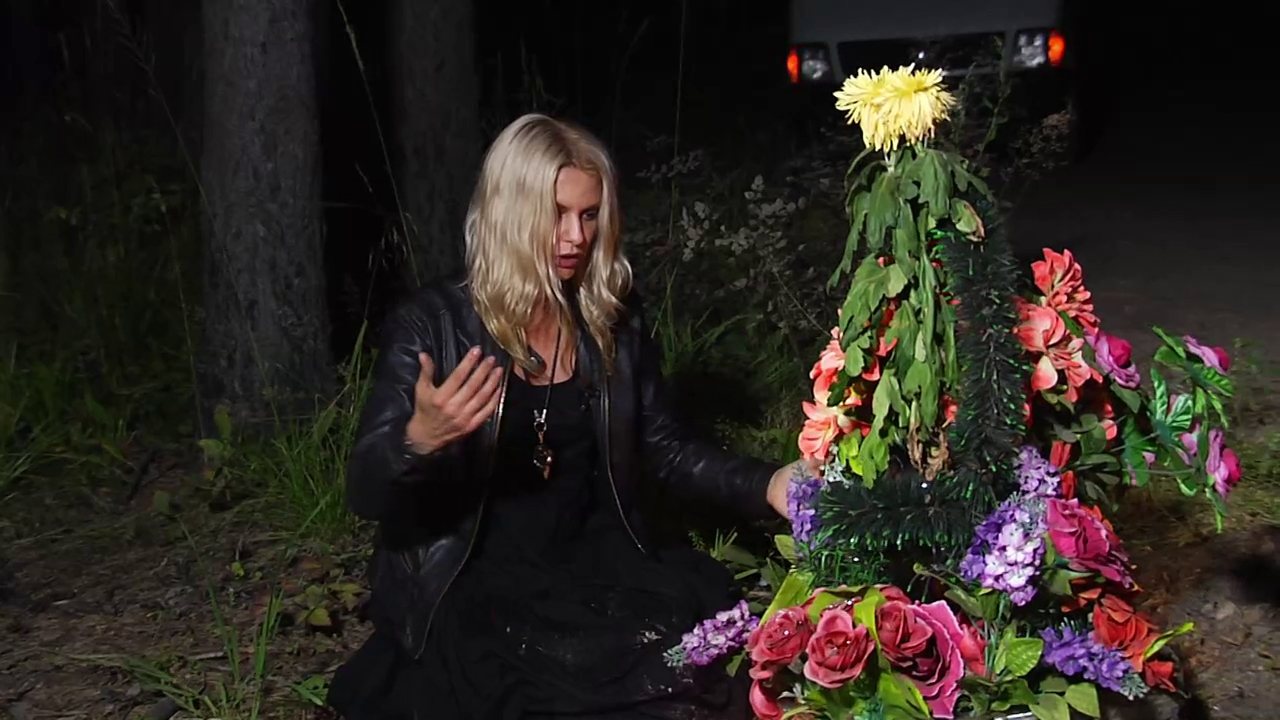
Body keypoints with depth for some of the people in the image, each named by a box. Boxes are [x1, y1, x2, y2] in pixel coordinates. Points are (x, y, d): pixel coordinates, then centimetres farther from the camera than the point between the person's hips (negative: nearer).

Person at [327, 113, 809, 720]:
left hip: (588, 568, 4)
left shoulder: (614, 321, 4)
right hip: (468, 589, -4)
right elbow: (366, 495, -12)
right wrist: (420, 439, -34)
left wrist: (765, 486, -7)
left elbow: (664, 449, 10)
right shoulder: (432, 325, -8)